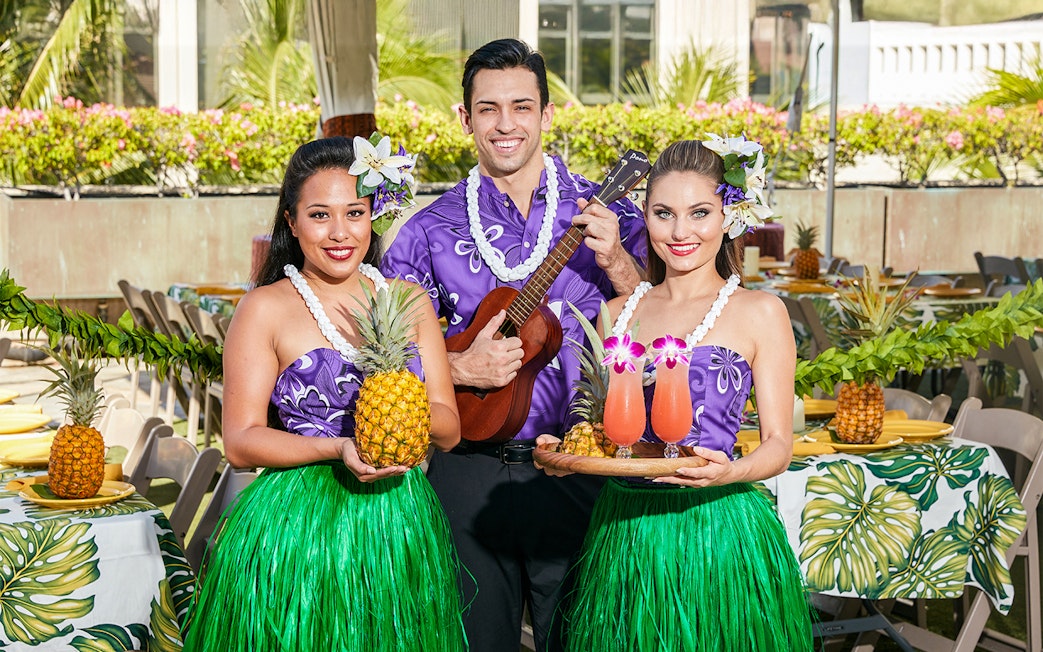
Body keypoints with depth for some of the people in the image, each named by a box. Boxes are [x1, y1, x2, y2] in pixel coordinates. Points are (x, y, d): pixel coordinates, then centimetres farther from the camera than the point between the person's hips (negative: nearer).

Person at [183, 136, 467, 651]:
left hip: (399, 525, 4)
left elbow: (449, 430, 7)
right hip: (300, 528, -4)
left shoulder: (407, 300, 8)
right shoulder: (266, 308, -4)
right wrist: (337, 448, -20)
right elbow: (239, 443, -7)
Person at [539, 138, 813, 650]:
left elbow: (779, 443, -4)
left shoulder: (759, 312, -2)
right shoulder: (616, 314, 10)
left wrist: (730, 472, -23)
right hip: (623, 530, 4)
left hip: (716, 527, -3)